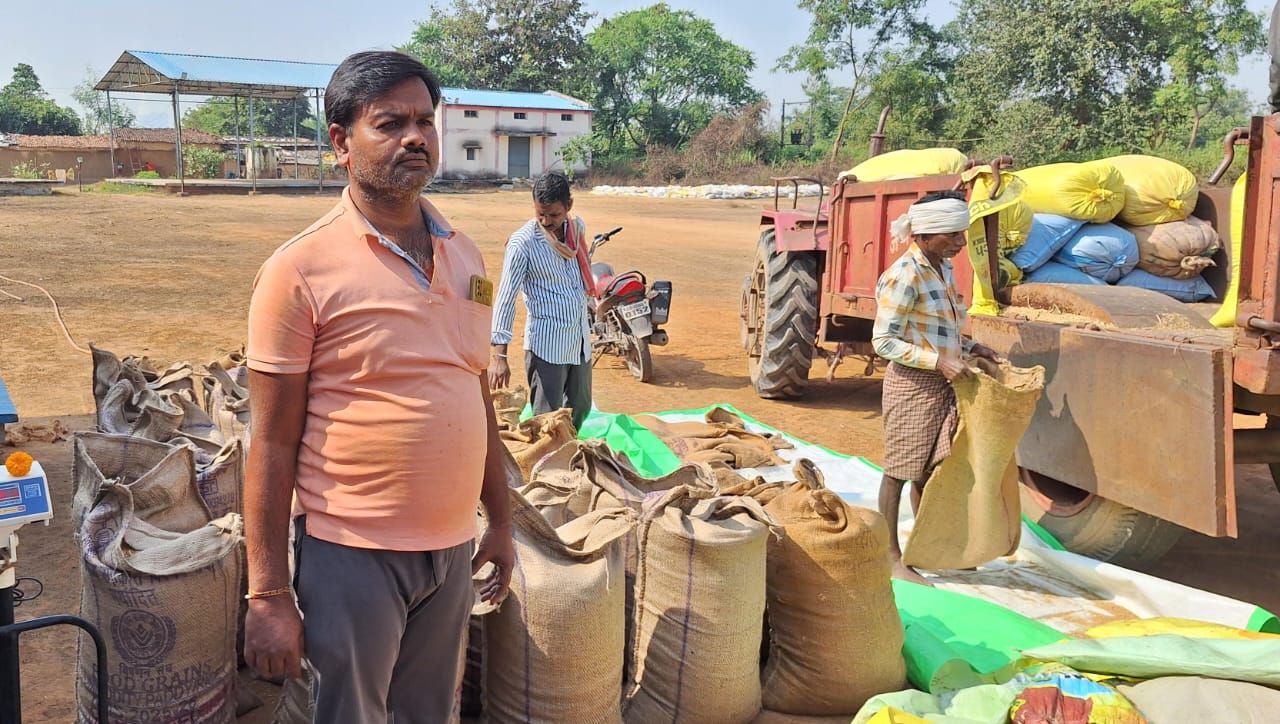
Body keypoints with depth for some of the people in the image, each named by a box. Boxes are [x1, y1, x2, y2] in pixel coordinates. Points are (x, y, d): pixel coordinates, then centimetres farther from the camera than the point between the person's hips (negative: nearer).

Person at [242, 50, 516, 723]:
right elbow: (273, 444, -11)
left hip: (452, 547, 6)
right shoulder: (301, 269, -12)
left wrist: (501, 521, 14)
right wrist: (268, 596, -11)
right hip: (354, 556, -5)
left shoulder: (464, 256, 6)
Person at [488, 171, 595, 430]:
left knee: (580, 411, 17)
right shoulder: (522, 242, -16)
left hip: (580, 340, 7)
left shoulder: (577, 227, 3)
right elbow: (506, 298, -17)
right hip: (546, 344, -6)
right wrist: (499, 355, -22)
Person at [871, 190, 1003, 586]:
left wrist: (971, 348, 5)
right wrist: (939, 362, -23)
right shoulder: (904, 276, -18)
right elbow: (883, 341, -19)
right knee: (900, 471, 3)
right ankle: (891, 555, 15)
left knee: (929, 468, 17)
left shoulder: (944, 269, 8)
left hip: (941, 384, 8)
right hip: (911, 384, -8)